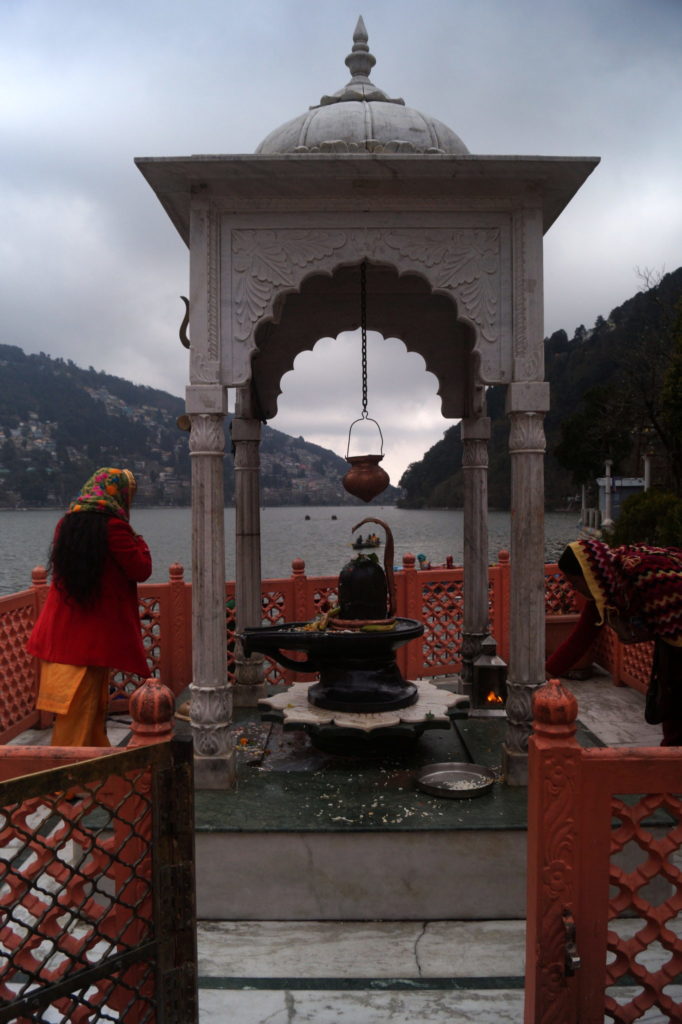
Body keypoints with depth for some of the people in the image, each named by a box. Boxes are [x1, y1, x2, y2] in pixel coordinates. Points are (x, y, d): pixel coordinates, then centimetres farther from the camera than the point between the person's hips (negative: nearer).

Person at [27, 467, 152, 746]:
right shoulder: (114, 526, -15)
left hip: (60, 631, 7)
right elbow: (141, 570, -11)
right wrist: (139, 542, 6)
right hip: (94, 636, -7)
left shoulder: (66, 523, 7)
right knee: (82, 707, 1)